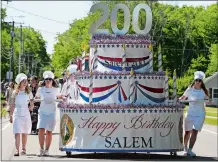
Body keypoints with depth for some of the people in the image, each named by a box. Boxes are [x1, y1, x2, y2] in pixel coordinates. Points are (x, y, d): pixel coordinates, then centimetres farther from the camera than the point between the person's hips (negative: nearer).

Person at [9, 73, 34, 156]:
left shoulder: (28, 92, 5)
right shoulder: (15, 92, 2)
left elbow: (32, 104, 14)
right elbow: (12, 105, 6)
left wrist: (31, 107, -5)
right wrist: (11, 115, 4)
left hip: (26, 114, 2)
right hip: (17, 114, -1)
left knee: (24, 133, 8)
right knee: (17, 133, -12)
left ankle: (23, 149, 20)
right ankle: (17, 150, -18)